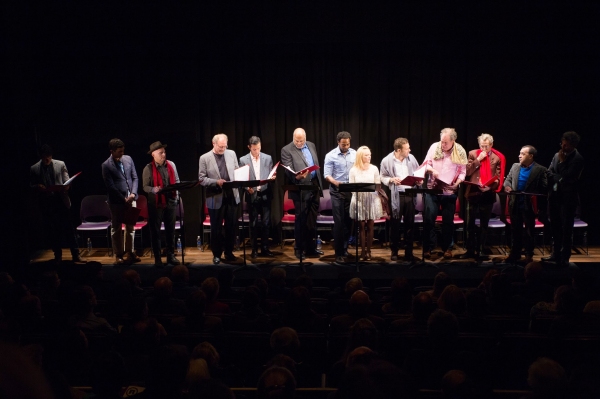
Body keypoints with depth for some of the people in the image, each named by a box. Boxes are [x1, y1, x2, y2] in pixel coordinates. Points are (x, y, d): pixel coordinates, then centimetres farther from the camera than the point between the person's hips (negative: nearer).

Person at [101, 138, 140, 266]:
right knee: (116, 229, 7)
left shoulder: (128, 159, 4)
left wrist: (133, 194, -7)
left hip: (130, 199, 4)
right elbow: (110, 186, -12)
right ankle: (118, 255, 15)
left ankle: (130, 253, 21)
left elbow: (135, 178, 6)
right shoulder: (106, 165, -10)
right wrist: (123, 199, -13)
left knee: (130, 227, 11)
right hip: (116, 201, -4)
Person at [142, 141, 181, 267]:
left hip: (171, 201, 4)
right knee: (155, 231, 4)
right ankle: (157, 258, 13)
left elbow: (176, 181, 14)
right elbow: (145, 187, -6)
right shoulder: (148, 169, -7)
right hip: (155, 203, -3)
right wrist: (154, 190, -25)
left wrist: (176, 193, 0)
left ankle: (171, 256, 19)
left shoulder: (171, 165, 5)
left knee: (170, 230, 9)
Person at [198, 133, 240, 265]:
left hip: (232, 196, 3)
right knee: (216, 228, 7)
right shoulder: (204, 158, -4)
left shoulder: (231, 154, 6)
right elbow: (201, 179, -5)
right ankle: (217, 254, 21)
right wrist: (216, 182, -18)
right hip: (215, 198, -3)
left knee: (231, 226, 10)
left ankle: (229, 252, 24)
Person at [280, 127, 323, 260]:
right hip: (301, 189, -6)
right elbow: (288, 171, -13)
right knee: (301, 219, 0)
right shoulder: (286, 150, -7)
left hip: (315, 186, 6)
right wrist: (297, 176, -34)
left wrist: (319, 184, 14)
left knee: (312, 220, 11)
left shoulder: (311, 146, 11)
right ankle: (299, 249, 11)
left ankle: (311, 248, 20)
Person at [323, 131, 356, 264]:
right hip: (337, 192, -3)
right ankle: (339, 253, 2)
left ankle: (345, 249, 21)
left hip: (352, 191, 3)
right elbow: (327, 175, -9)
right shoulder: (331, 156, -6)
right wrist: (336, 183, -26)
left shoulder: (354, 154, 4)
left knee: (349, 221, 8)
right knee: (339, 222, -3)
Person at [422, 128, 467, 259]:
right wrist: (432, 170, -15)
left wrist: (457, 183, -17)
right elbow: (426, 164, 6)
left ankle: (447, 248, 19)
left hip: (450, 190, 0)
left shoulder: (460, 152, -4)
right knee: (429, 218, -3)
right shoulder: (434, 147, -1)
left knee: (448, 220, 7)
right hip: (432, 188, 1)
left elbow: (462, 172, -1)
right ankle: (427, 248, 7)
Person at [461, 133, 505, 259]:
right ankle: (470, 250, 13)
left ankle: (479, 251, 15)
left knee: (484, 225, 7)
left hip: (488, 194, 0)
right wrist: (478, 159, -11)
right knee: (470, 223, 5)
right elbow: (467, 171, -5)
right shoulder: (473, 154, 4)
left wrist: (491, 186, -18)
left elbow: (498, 178, 1)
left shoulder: (497, 158, 3)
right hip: (473, 193, 1)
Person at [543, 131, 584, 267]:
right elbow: (549, 173, 9)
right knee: (555, 227, 12)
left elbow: (567, 176, -19)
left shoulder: (578, 159, -10)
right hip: (555, 195, 6)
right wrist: (559, 179, -7)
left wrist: (562, 162, -13)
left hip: (568, 197, -6)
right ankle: (556, 254, 21)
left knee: (566, 228, -2)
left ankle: (564, 257, 4)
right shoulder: (557, 155, 8)